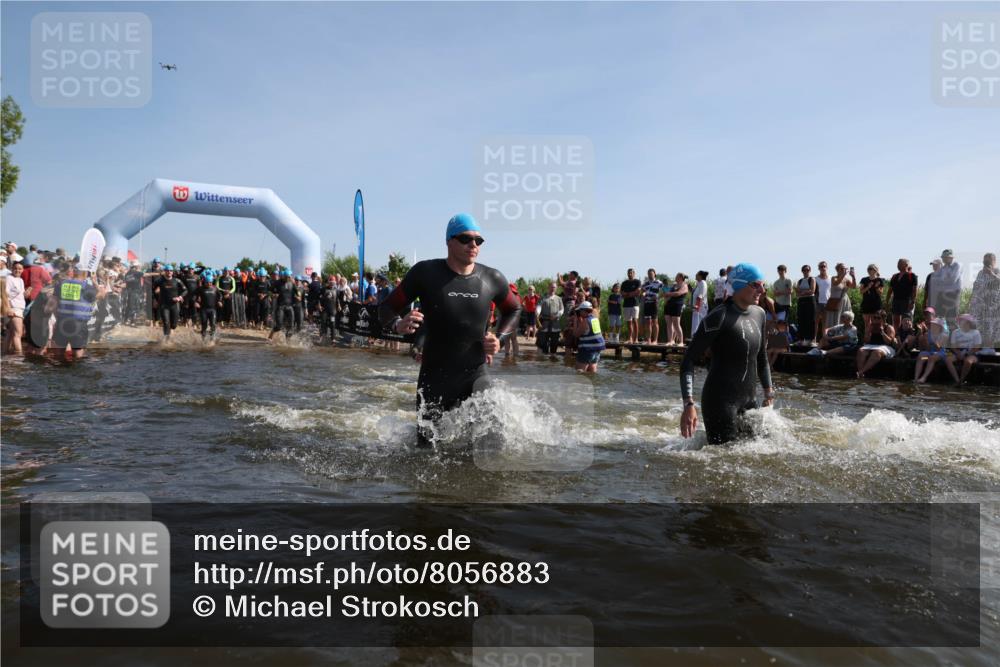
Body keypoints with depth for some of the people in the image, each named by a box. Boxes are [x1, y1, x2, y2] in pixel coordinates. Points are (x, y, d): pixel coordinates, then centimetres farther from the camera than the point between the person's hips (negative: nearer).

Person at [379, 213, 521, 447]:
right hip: (434, 377, -1)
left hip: (475, 375, 1)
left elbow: (514, 310, 17)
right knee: (427, 445, 9)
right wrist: (398, 325, -26)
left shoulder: (492, 279, -2)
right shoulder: (425, 272, -8)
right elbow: (387, 308, -3)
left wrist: (500, 338, -1)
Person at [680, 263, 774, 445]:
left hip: (749, 402, 8)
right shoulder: (719, 316, -15)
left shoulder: (759, 314, 8)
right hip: (720, 402, -8)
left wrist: (768, 393, 16)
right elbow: (689, 360, -18)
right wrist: (689, 404, -27)